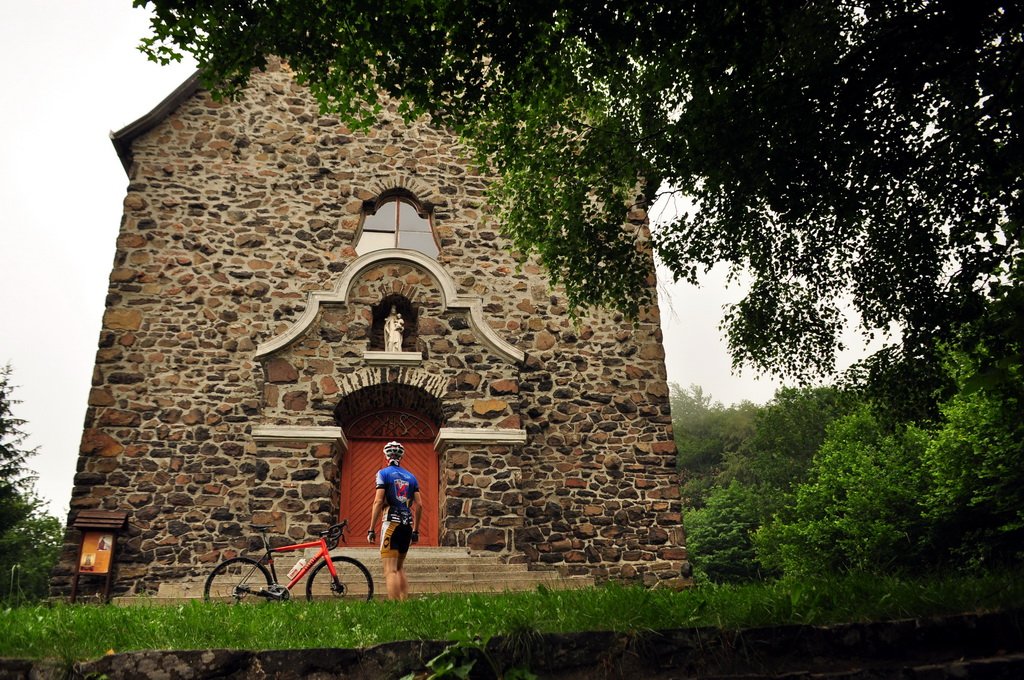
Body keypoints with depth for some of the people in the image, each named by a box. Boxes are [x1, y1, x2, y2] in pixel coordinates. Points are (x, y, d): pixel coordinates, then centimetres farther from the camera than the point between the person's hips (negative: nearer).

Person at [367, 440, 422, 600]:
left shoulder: (383, 473, -1)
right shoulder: (411, 476, 13)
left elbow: (378, 501, -10)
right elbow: (419, 505, 9)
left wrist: (371, 529, -7)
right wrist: (416, 530, 17)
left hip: (391, 523, -5)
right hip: (407, 525, 5)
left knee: (390, 570, -6)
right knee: (400, 568, 18)